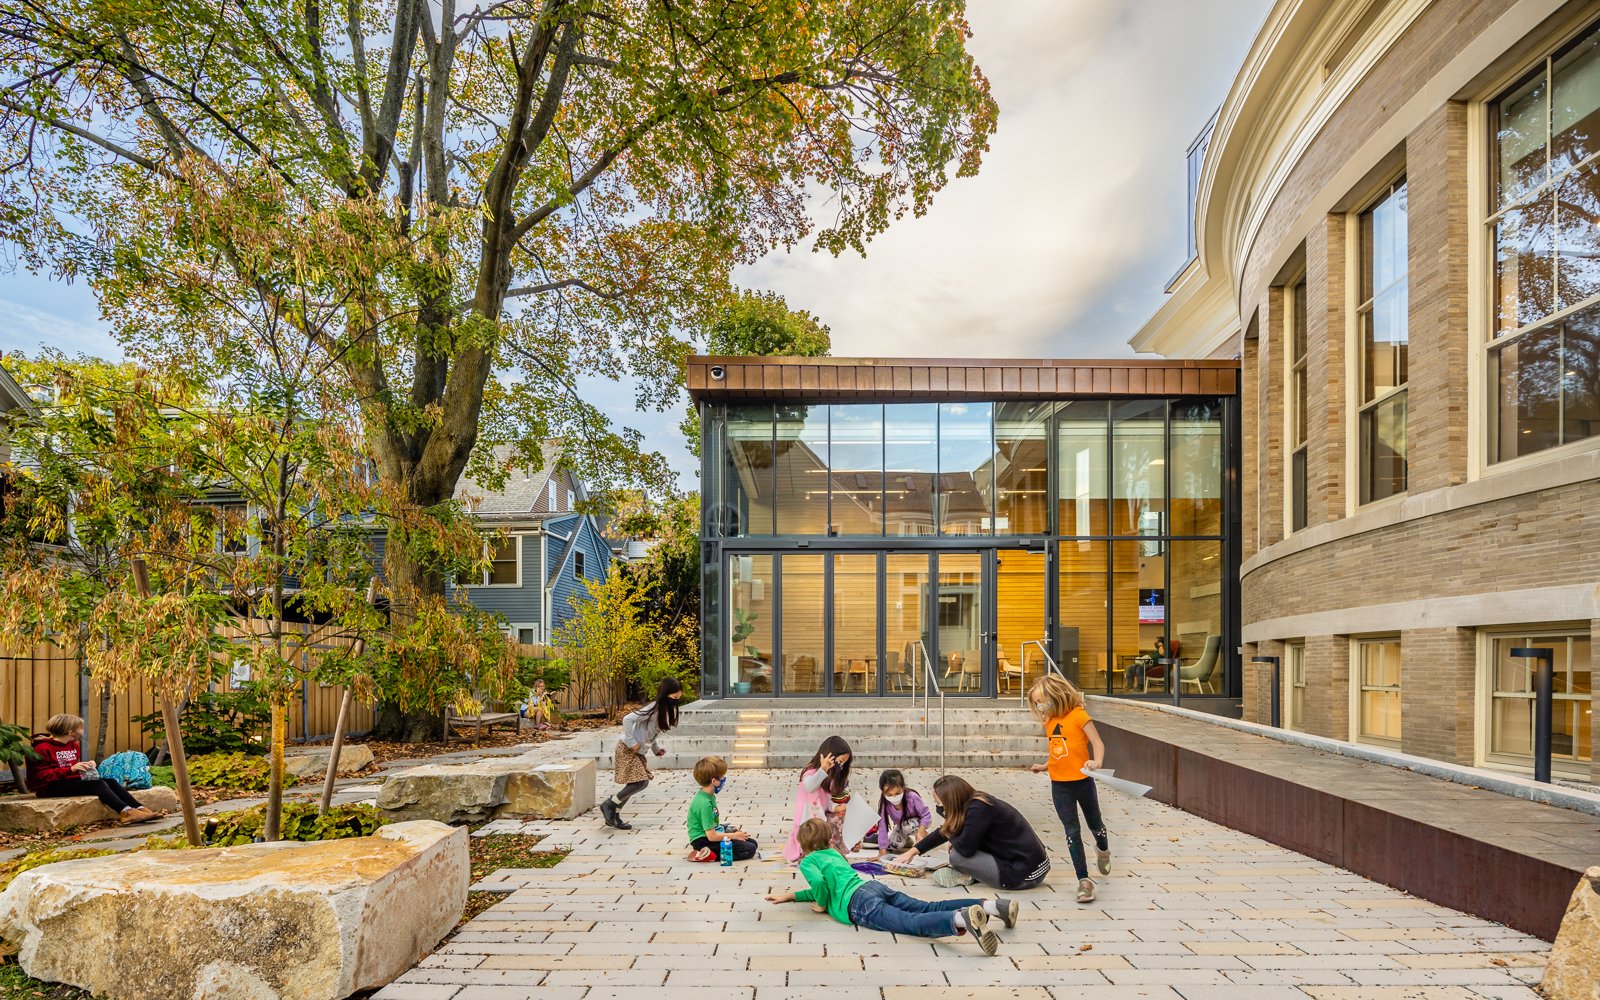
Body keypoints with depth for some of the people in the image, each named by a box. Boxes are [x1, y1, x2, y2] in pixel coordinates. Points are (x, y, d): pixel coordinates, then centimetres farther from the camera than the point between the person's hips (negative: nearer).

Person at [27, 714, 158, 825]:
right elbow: (41, 775, -19)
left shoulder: (73, 745, 15)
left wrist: (86, 766, 1)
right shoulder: (42, 748, -11)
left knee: (110, 781, -15)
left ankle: (140, 809, -31)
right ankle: (125, 812, -47)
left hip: (71, 780, 8)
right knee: (97, 784, -29)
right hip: (51, 788, -8)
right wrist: (71, 769, -29)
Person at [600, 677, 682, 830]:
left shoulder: (667, 710, 3)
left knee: (635, 783, 8)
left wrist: (656, 748, 8)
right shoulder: (654, 709, -24)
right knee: (640, 782, -14)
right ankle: (608, 805, 1)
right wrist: (631, 742, -23)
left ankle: (614, 815, 20)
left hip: (639, 752, 9)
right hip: (627, 749, -9)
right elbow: (627, 719, -28)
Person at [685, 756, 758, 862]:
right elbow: (711, 836, -25)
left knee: (753, 843, 9)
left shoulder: (709, 796, 6)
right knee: (750, 849, -16)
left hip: (711, 834, 10)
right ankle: (710, 855, -17)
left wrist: (732, 832, 8)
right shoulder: (705, 803, -25)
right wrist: (734, 836, -12)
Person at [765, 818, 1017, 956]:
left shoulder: (807, 862, 13)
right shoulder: (834, 853, 34)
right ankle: (990, 905, -23)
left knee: (912, 923, -30)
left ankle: (961, 919, -59)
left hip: (859, 903, -8)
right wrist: (791, 896, 47)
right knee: (928, 908, -4)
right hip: (876, 887, 8)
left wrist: (823, 905, 10)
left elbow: (818, 882, -11)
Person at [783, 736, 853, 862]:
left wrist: (835, 808, -12)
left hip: (822, 818, 9)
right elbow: (809, 786, -42)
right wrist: (823, 770, -57)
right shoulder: (812, 772, -19)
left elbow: (826, 800, 8)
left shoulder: (830, 777, 12)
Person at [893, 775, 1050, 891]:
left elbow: (965, 848, -19)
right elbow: (945, 832, 18)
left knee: (957, 856, -11)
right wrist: (912, 852, 19)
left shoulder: (978, 809, -19)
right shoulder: (974, 801, 7)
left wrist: (951, 836, 2)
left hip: (1024, 875, -9)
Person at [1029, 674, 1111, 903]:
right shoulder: (1049, 722, 6)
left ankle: (1103, 849, 50)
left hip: (1082, 781, -4)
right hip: (1059, 785, 4)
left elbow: (1097, 743, -17)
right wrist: (1044, 767, 6)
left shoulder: (1078, 715, -13)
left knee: (1094, 824, 17)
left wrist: (1097, 762, -34)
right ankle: (1084, 880, 4)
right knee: (1072, 831, 0)